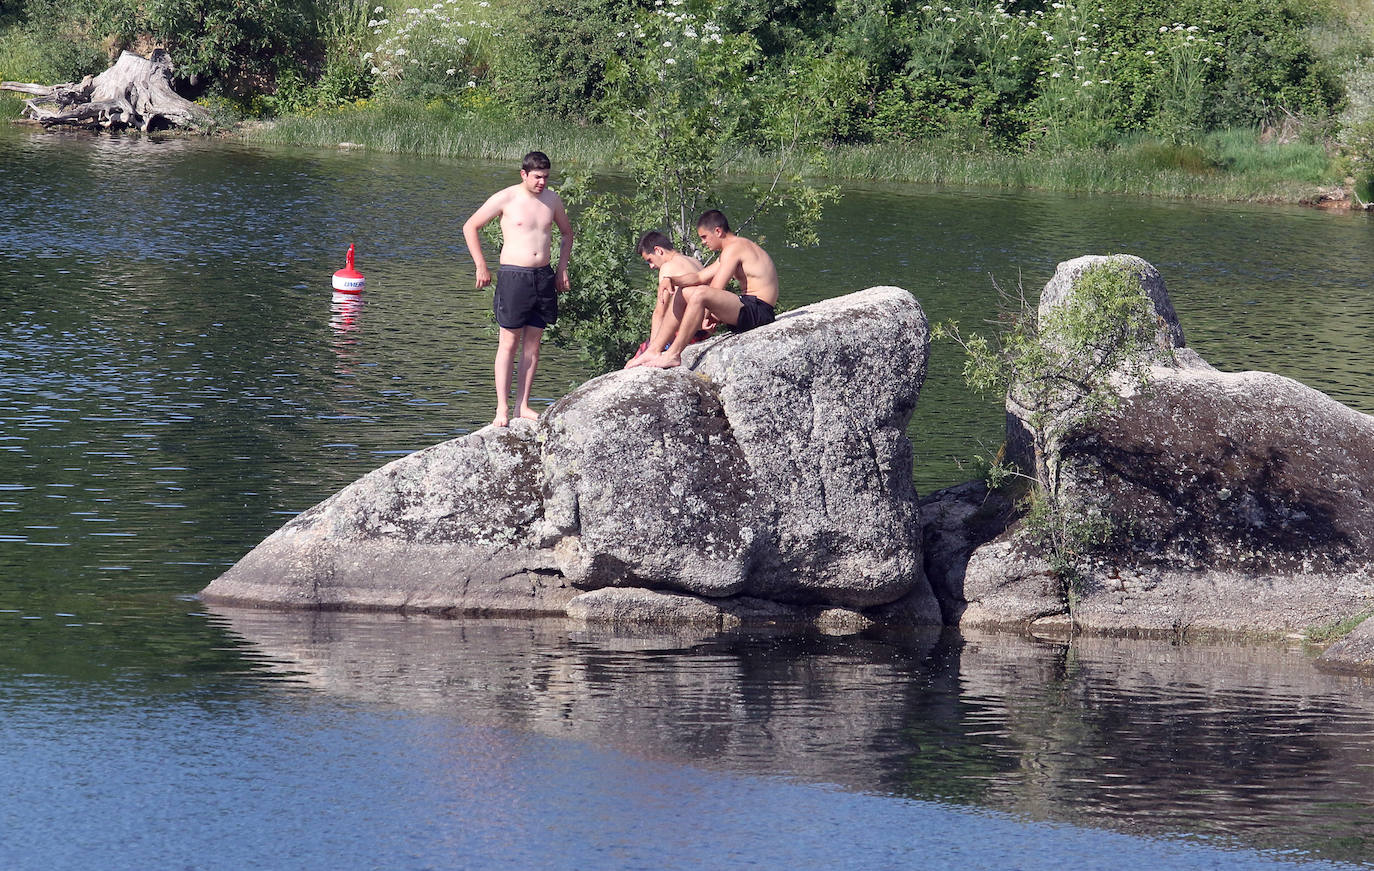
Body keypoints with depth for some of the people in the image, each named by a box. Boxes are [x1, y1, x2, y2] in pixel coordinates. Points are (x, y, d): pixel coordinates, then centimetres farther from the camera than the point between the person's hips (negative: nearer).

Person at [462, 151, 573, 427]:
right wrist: (481, 266, -2)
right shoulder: (505, 199, -5)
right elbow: (470, 227, 2)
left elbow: (566, 233, 27)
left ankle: (523, 405, 11)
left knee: (533, 343, 6)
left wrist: (562, 268, 17)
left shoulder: (552, 200, 9)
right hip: (513, 276, -5)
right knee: (509, 343, -5)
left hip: (544, 277, 5)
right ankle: (502, 408, -4)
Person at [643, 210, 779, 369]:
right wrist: (672, 281, 4)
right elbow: (700, 277, 21)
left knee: (701, 294, -33)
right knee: (686, 292, 18)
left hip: (758, 312, -11)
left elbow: (716, 289, -16)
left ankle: (673, 355, -34)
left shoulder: (734, 248, -12)